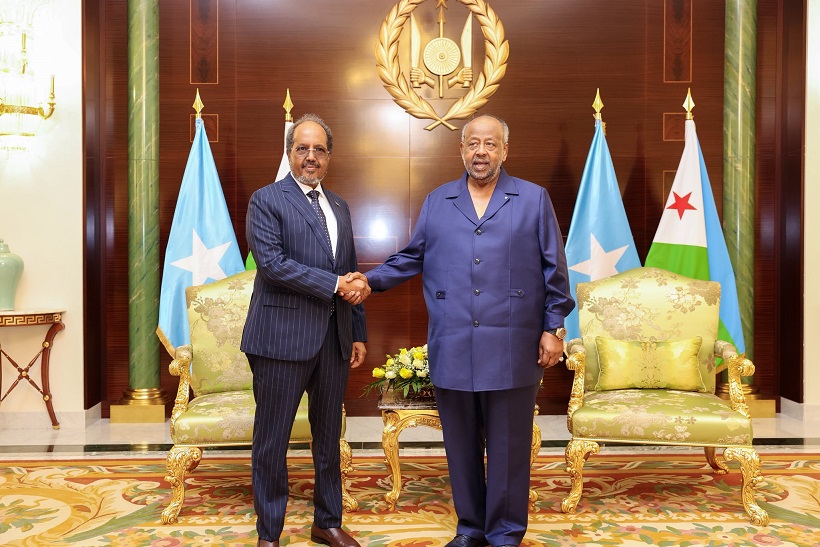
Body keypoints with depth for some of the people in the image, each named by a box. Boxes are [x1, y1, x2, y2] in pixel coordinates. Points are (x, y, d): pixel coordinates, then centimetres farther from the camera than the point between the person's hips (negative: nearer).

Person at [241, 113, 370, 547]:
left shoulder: (339, 207, 16)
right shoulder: (266, 200, -2)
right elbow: (271, 262, -16)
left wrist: (358, 333, 13)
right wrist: (334, 285, -17)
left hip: (334, 339, 6)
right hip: (283, 336, -5)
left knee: (328, 437, 15)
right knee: (272, 441, 4)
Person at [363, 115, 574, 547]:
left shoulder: (534, 199, 6)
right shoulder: (436, 202, 12)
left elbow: (553, 268, 5)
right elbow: (410, 258, 14)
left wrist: (554, 326, 1)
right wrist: (370, 281, 0)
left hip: (511, 349, -2)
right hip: (452, 349, 2)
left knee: (508, 447, 6)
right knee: (461, 446, 11)